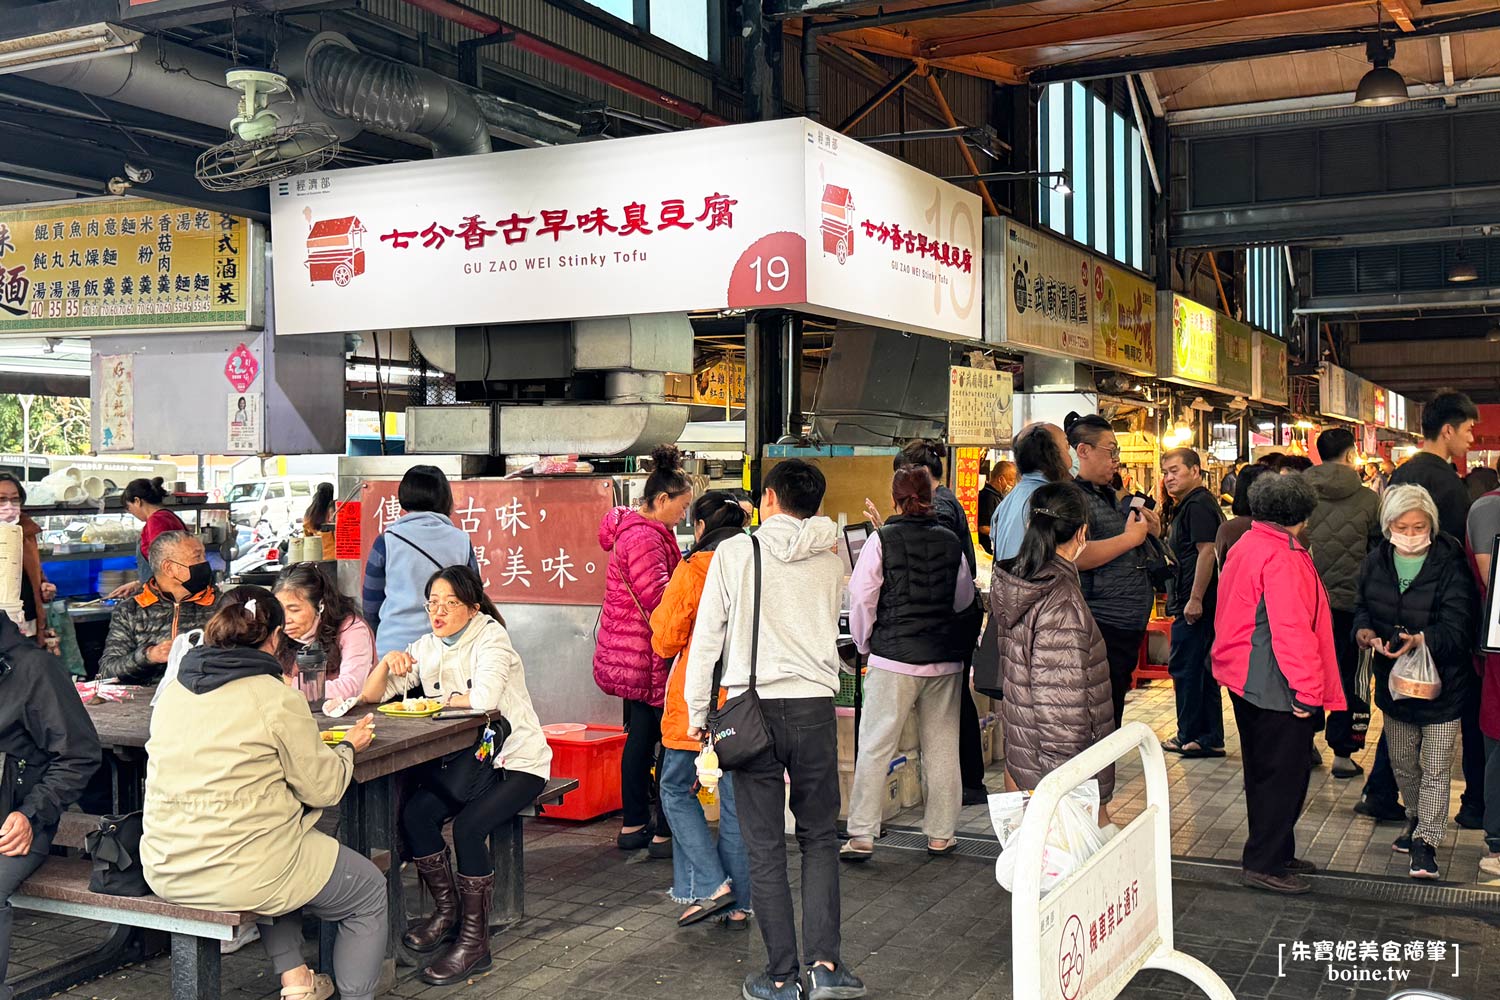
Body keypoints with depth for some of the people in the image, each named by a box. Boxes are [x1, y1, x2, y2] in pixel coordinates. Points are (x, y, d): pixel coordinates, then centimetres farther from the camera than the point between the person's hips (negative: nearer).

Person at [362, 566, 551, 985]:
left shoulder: (490, 635, -11)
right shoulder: (427, 647, 9)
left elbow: (484, 697, -27)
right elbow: (371, 695, 4)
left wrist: (443, 698, -10)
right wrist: (387, 663, -16)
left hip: (515, 760, -6)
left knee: (468, 825, -28)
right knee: (414, 812, -20)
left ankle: (474, 941, -13)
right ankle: (446, 911, 2)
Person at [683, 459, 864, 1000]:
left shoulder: (734, 553, -2)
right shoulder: (829, 562, 6)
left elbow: (707, 636, -1)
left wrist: (697, 712, 5)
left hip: (753, 707, -2)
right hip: (815, 706, 2)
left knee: (765, 848, 6)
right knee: (820, 838, 13)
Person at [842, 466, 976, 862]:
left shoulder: (882, 539, -6)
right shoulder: (950, 542, 5)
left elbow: (861, 598, -5)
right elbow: (964, 599, 15)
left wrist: (864, 643, 8)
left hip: (894, 657, -3)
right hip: (945, 659, 4)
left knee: (874, 748, 2)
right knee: (941, 748, 12)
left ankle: (861, 835, 2)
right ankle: (941, 833, 19)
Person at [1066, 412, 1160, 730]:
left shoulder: (1111, 497, 19)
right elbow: (1078, 556, -28)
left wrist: (1151, 532, 12)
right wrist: (1131, 537, -17)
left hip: (1127, 627, 10)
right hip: (1102, 628, -10)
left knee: (1111, 722, 17)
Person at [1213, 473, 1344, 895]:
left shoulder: (1244, 547, 11)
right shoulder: (1283, 558, -19)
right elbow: (1292, 630, -24)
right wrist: (1307, 690, -20)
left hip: (1244, 681, 10)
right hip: (1276, 687, -10)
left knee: (1264, 772, 19)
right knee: (1283, 775, 0)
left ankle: (1275, 853, 30)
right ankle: (1264, 864, 6)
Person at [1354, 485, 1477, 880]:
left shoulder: (1450, 565, -18)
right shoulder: (1376, 561, -3)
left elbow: (1456, 629, -22)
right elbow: (1363, 607, 8)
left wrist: (1421, 640, -40)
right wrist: (1364, 630, -14)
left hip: (1441, 683, -5)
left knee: (1435, 769, 2)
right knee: (1402, 763, 20)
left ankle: (1426, 840, 13)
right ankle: (1416, 820, 41)